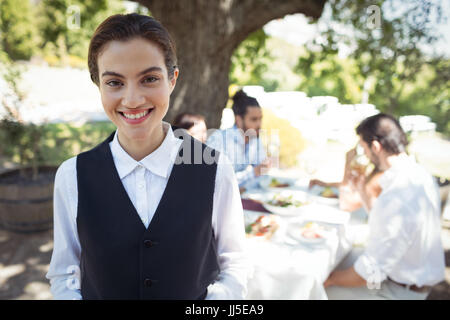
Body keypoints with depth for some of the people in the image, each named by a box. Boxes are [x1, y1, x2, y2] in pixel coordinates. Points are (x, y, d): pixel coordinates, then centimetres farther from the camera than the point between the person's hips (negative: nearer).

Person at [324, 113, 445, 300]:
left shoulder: (396, 199, -34)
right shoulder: (419, 174, -2)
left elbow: (370, 273, -27)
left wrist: (330, 279, -12)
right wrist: (361, 190, 10)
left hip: (400, 290, -9)